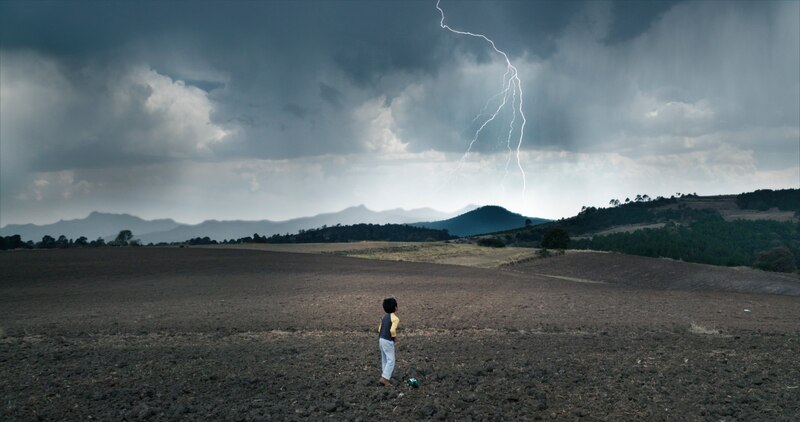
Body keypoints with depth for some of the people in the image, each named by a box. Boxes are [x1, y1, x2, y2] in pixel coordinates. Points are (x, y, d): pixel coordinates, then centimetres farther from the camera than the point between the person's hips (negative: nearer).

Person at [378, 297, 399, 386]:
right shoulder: (395, 318, -15)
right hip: (388, 341, -9)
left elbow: (380, 329, 13)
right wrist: (395, 337, -8)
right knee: (391, 360, -3)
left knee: (385, 359, 16)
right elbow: (392, 330, -25)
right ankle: (384, 378, -9)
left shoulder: (384, 317, 11)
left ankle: (386, 376, 23)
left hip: (381, 339, 9)